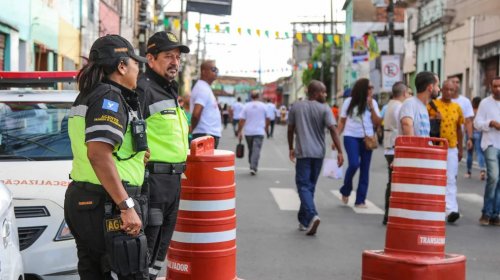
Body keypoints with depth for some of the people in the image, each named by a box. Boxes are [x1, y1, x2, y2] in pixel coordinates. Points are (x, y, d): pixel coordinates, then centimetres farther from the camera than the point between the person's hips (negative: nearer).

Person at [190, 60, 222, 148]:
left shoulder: (205, 88, 19)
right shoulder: (203, 89, -14)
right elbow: (196, 114, -24)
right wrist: (193, 128, -9)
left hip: (210, 135, 10)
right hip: (206, 135, -10)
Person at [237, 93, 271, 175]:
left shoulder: (246, 106, -1)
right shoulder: (263, 106, 0)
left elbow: (242, 120, -5)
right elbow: (268, 118, 8)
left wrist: (239, 132, 0)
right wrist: (266, 127, 26)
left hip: (248, 132, 2)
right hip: (259, 132, -2)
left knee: (250, 150, 16)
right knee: (256, 150, -7)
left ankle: (252, 166, 24)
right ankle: (253, 167, -19)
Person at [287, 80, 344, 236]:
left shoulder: (296, 107, 3)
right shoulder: (324, 109, -3)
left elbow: (290, 129, 8)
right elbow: (333, 130, -12)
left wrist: (291, 148, 21)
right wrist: (339, 151, -11)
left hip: (303, 152, -1)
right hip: (318, 153, 1)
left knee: (303, 185, -3)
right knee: (310, 185, 13)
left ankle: (312, 215, -26)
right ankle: (304, 220, 20)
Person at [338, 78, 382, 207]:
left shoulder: (373, 102, 5)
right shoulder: (349, 102, 2)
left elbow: (377, 122, -1)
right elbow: (342, 121, 6)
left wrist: (371, 107, -10)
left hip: (367, 138, 3)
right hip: (351, 137, -3)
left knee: (365, 169, 2)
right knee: (354, 164, -18)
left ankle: (360, 200, 9)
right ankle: (345, 191, 8)